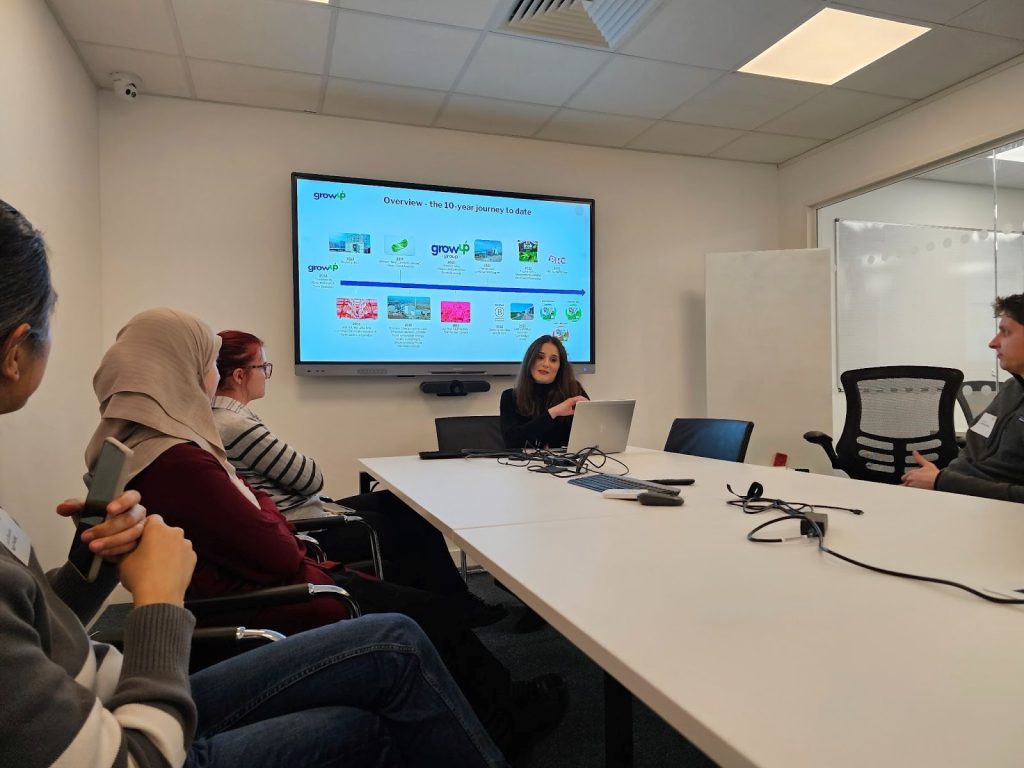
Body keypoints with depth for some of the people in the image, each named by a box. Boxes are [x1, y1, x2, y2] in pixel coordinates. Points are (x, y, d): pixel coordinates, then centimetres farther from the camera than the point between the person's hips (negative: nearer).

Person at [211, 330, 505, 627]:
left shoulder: (219, 417, 6)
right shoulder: (237, 426, -26)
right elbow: (311, 479, -19)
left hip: (293, 518, 10)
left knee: (397, 502, 14)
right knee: (416, 526, 2)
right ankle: (459, 609, 24)